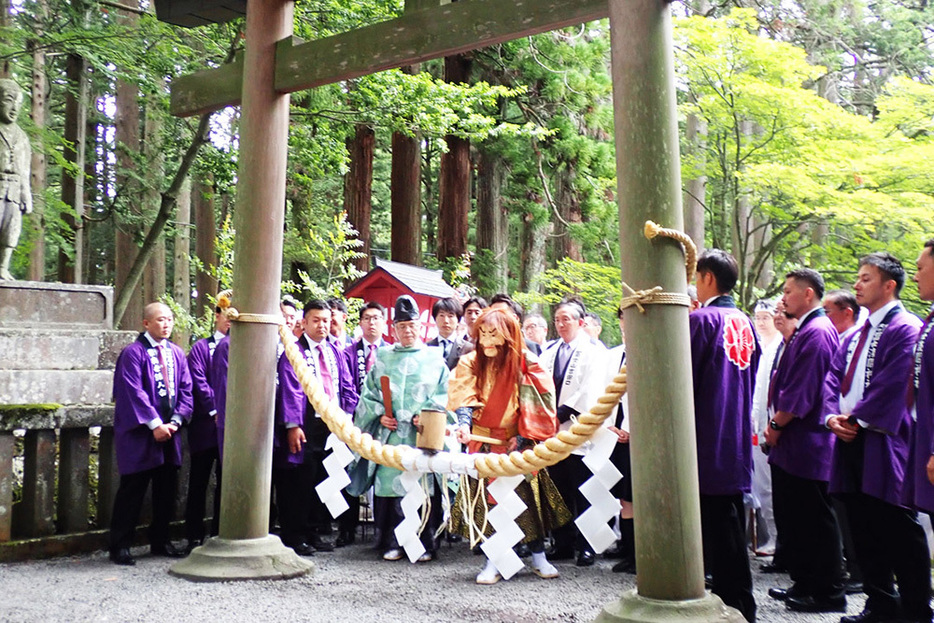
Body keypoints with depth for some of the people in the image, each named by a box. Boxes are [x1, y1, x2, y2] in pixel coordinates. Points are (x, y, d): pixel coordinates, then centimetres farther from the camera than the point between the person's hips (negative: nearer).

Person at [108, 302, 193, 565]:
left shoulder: (177, 354, 11)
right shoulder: (133, 353, -6)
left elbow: (185, 389, 8)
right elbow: (134, 392, -13)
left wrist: (175, 420, -6)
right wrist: (154, 424, -18)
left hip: (169, 432, 6)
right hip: (140, 433, -6)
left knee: (166, 490, 11)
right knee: (132, 491, 0)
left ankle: (160, 542, 23)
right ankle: (120, 546, 9)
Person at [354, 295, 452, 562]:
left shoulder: (434, 359, 10)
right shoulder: (383, 358, 14)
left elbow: (446, 395, 6)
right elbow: (368, 393, 14)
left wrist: (428, 414, -9)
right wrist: (379, 414, -2)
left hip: (423, 436, -1)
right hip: (389, 435, 1)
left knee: (424, 488, -4)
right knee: (389, 486, -1)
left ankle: (425, 544, 6)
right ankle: (391, 543, 10)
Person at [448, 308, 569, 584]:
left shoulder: (525, 362, -5)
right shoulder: (470, 363, -3)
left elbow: (536, 403, -2)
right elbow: (466, 401, -10)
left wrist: (523, 437, -8)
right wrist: (464, 425, -29)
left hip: (517, 442, -1)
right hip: (484, 444, 1)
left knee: (528, 494, 0)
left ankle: (539, 557, 14)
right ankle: (494, 562, 7)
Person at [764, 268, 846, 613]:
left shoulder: (817, 332, -16)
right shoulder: (805, 331, 15)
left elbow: (803, 389, -21)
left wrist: (777, 424, -13)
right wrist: (777, 425, 13)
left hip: (806, 444, -10)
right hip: (792, 444, 10)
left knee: (815, 519, -1)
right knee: (791, 517, 16)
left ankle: (829, 593, 8)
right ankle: (804, 584, 26)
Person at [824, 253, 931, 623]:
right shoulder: (855, 336, 18)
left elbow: (891, 386, -16)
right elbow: (834, 378, 15)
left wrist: (857, 419, -12)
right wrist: (833, 416, -2)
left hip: (883, 444, -8)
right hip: (851, 441, 8)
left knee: (900, 535, -3)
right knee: (865, 533, 13)